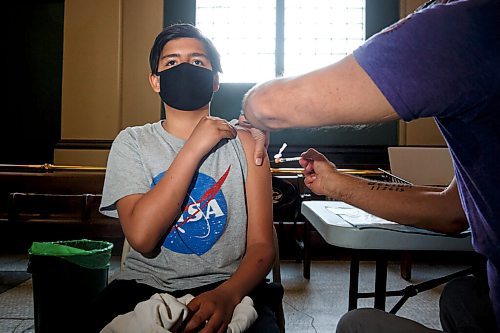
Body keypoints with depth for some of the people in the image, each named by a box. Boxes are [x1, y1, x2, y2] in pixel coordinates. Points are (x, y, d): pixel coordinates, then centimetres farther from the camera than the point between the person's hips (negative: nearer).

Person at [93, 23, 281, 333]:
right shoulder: (132, 142, 2)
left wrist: (229, 293, -25)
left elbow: (262, 244, -4)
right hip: (144, 286, 1)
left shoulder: (242, 142, 2)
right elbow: (142, 238, -14)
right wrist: (194, 149, -16)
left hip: (228, 286, 0)